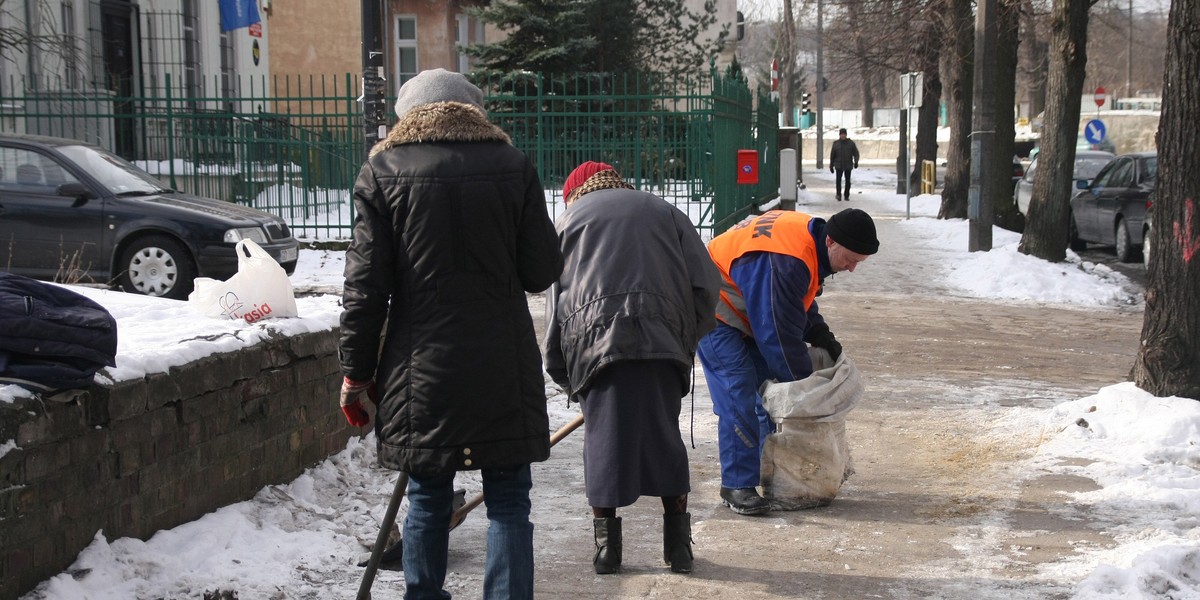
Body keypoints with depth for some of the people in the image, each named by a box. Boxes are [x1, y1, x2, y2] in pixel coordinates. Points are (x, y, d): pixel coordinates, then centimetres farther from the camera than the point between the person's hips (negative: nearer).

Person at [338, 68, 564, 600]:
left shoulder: (382, 170, -1)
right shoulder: (512, 166, 1)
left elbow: (365, 288, -3)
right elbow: (542, 272, 2)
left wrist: (356, 374, 5)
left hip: (420, 372, 1)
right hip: (502, 371, 0)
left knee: (427, 498, 14)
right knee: (507, 502, 6)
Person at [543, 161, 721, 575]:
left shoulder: (568, 219, 19)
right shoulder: (664, 211, 22)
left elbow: (555, 300, 10)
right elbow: (707, 284, 12)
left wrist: (560, 369, 13)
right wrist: (688, 337, 22)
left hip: (594, 341, -1)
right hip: (661, 340, 1)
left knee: (603, 438, 6)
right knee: (664, 436, 8)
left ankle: (606, 546, 9)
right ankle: (678, 543, 11)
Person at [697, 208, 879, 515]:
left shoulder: (809, 235, -3)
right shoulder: (785, 261, -35)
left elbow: (801, 302, 12)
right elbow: (780, 333, -29)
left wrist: (823, 337, -1)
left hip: (746, 314, 10)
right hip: (715, 314, -10)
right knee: (738, 396, -16)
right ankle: (736, 486, -10)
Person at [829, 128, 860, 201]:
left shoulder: (851, 143, 1)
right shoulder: (835, 144, 3)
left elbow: (856, 153, 2)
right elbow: (832, 155, 8)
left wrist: (856, 162, -14)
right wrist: (831, 166, 8)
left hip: (848, 166, 1)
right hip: (839, 166, -1)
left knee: (848, 181, 5)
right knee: (838, 180, -15)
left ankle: (846, 196, 16)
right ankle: (839, 195, -16)